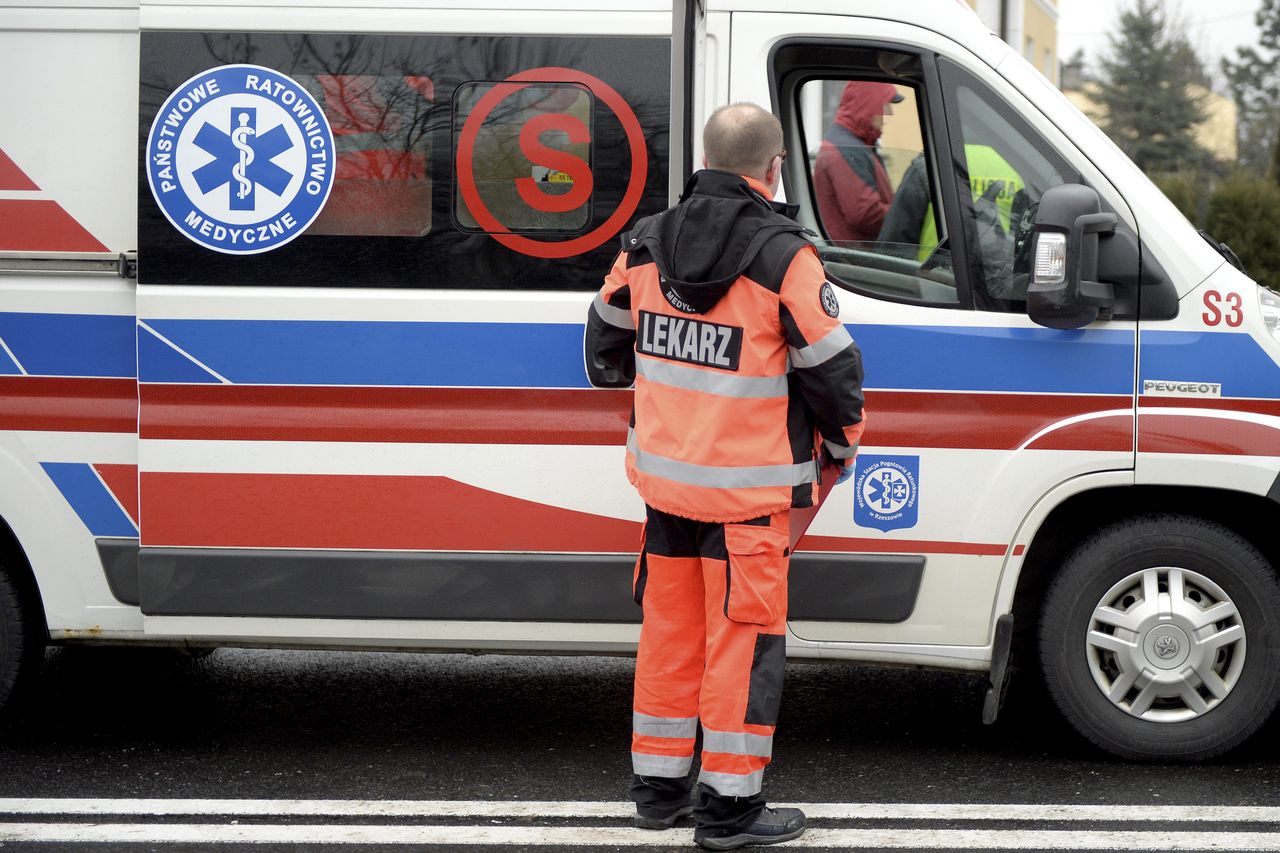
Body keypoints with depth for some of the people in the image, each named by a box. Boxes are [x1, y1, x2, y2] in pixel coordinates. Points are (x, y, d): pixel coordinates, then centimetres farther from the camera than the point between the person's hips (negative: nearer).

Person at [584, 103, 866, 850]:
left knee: (669, 628, 16)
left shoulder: (647, 245, 3)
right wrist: (840, 447, 9)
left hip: (665, 478, 6)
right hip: (748, 490, -6)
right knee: (744, 637, 1)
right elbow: (832, 369, -10)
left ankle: (658, 787, 24)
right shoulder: (784, 258, -16)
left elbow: (606, 345, 17)